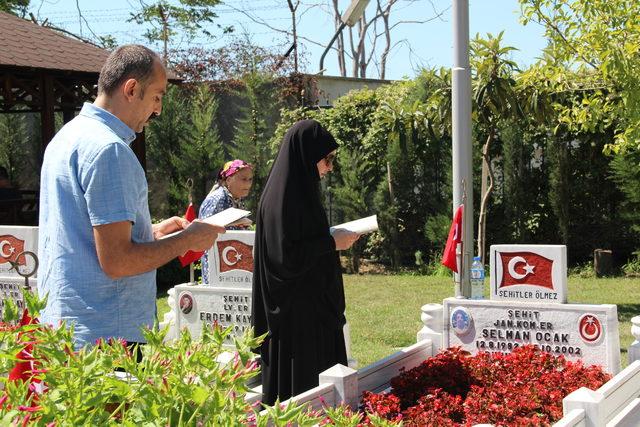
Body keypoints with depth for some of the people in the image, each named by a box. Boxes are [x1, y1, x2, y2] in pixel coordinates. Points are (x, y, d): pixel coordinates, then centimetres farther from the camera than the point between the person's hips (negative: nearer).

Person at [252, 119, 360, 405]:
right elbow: (286, 255, -23)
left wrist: (334, 239, 9)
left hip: (313, 305, 10)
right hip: (294, 310, -10)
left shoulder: (301, 189, 12)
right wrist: (332, 243, -16)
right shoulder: (282, 197, -18)